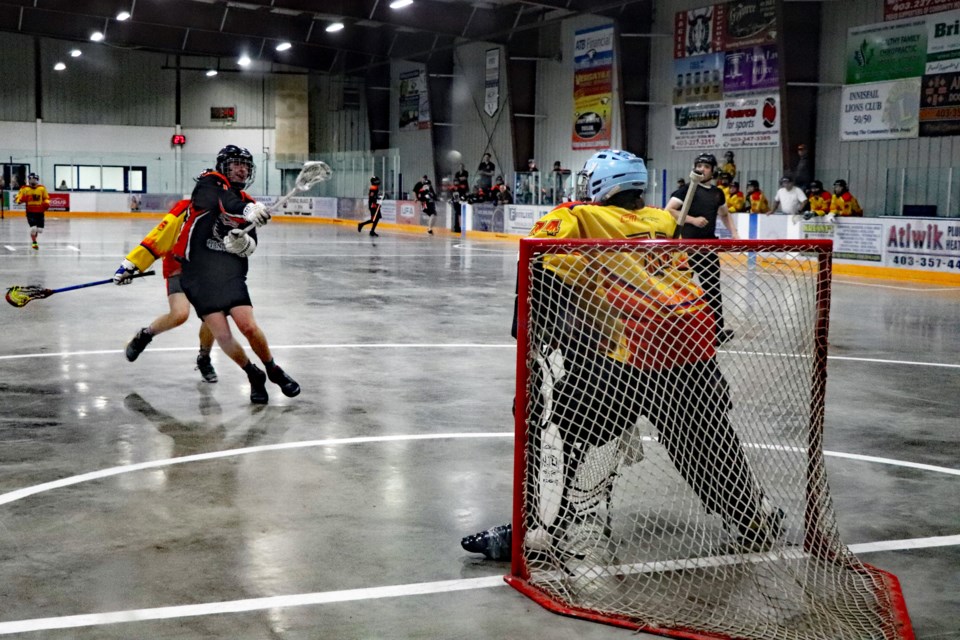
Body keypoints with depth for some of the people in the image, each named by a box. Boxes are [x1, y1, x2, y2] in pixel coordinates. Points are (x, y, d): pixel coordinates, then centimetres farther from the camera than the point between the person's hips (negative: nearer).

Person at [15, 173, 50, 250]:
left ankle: (34, 238, 36)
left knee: (39, 229, 5)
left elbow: (46, 198, 14)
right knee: (33, 228, -15)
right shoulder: (24, 189, -3)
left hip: (40, 211, 3)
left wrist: (46, 203, -6)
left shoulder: (42, 188, 2)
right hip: (30, 211, -3)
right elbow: (18, 198, 1)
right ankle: (34, 242, 6)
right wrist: (21, 200, -21)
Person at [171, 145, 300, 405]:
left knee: (248, 327, -12)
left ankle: (274, 371, 10)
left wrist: (244, 242, -16)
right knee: (222, 335, -9)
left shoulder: (247, 202, 14)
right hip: (198, 272, -3)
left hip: (230, 273, 4)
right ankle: (255, 376, 12)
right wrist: (247, 210, -44)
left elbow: (251, 245, 8)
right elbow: (222, 202, -25)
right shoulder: (209, 183, -2)